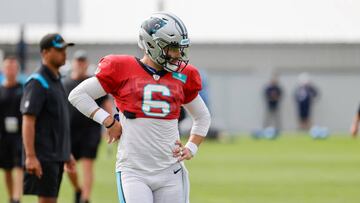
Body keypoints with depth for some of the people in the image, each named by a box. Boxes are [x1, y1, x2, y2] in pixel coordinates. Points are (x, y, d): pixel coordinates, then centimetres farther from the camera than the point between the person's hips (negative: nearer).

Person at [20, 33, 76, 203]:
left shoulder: (56, 81, 16)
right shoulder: (37, 82, -12)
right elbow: (28, 121, -17)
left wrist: (66, 154, 23)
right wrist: (30, 156, -24)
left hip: (57, 156, 9)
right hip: (43, 157, -9)